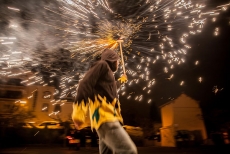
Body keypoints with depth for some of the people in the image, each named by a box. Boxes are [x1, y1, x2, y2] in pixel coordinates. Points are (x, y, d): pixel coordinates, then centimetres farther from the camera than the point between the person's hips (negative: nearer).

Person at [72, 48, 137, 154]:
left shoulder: (108, 72, 29)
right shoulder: (102, 64, 3)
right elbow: (85, 85, -13)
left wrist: (120, 80, 70)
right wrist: (79, 112, -23)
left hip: (108, 117, 10)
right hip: (104, 117, -10)